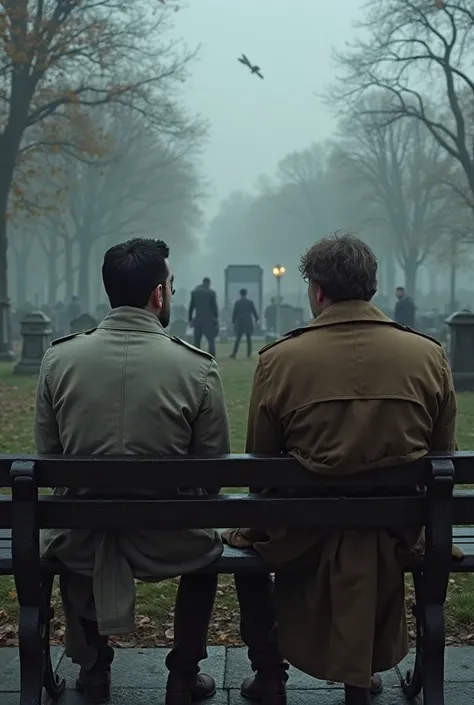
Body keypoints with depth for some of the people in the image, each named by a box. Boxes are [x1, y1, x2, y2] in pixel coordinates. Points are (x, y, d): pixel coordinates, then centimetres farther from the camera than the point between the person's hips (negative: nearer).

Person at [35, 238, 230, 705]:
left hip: (82, 544, 2)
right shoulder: (198, 368, -13)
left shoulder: (59, 359, -8)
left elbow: (47, 455, 1)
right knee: (207, 543, 34)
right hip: (168, 544, -1)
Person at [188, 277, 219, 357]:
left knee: (196, 342, 7)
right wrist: (216, 319, 1)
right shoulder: (211, 292, -3)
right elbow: (214, 307, -4)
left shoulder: (195, 292, 6)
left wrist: (190, 319, 9)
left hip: (198, 320, 3)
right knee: (211, 341, 1)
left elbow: (191, 307, 5)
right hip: (209, 320, -3)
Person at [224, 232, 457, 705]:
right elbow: (443, 456, 3)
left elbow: (259, 459, -3)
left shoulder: (278, 358, -12)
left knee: (243, 531, 28)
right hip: (396, 534, 2)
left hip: (304, 536, -2)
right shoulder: (429, 355, -6)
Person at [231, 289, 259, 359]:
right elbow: (254, 312, 1)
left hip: (239, 323, 0)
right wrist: (256, 319, 18)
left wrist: (233, 322, 11)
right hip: (248, 323, 0)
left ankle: (234, 353, -11)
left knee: (238, 339, 0)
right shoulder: (250, 302, -2)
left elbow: (234, 313, 0)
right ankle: (249, 353, 5)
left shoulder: (237, 303, -2)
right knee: (249, 338, 9)